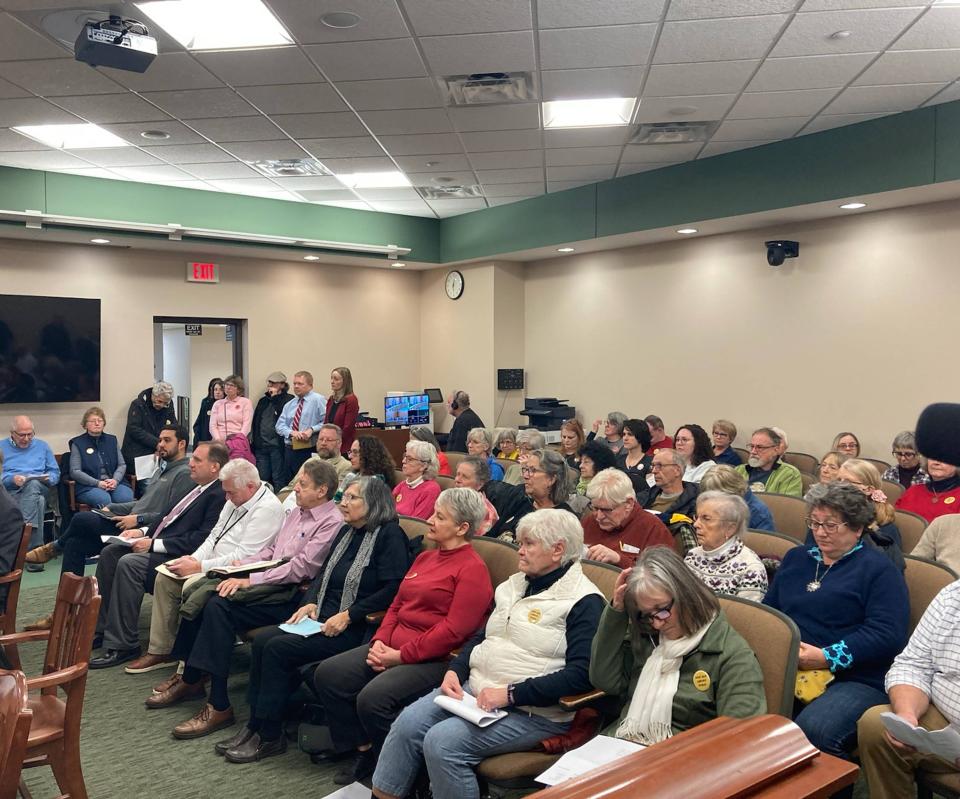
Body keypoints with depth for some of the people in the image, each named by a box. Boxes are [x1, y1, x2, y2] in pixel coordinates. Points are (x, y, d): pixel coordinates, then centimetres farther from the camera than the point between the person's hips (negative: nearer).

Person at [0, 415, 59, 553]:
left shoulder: (42, 446, 21)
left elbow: (55, 473, 17)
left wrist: (47, 478, -6)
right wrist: (12, 479, -16)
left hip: (39, 489, 2)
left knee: (33, 484, -38)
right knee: (37, 501, -36)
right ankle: (36, 550, -42)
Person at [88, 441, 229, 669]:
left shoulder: (219, 496, -16)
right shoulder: (199, 488, 16)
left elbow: (201, 540, -23)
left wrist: (154, 545, -19)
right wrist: (143, 532, 8)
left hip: (176, 556, -11)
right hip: (158, 544, 11)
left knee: (128, 563, -27)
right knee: (110, 552, 5)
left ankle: (122, 645, -17)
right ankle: (100, 629, 13)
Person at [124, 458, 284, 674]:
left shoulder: (268, 508, -19)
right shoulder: (235, 500, 11)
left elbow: (243, 556, -24)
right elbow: (214, 536, 16)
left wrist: (199, 567, -19)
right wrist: (193, 559, -2)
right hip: (215, 564, 10)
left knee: (191, 586, -29)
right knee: (165, 578, 2)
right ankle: (159, 651, 9)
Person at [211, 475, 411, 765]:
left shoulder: (389, 535, -9)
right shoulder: (345, 531, 16)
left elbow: (393, 589, -17)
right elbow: (322, 574, 21)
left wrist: (348, 615, -19)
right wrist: (309, 602, 1)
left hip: (354, 629, -8)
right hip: (322, 620, 8)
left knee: (279, 648, -19)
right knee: (263, 639, -9)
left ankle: (270, 736, -5)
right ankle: (255, 725, 0)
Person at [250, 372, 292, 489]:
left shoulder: (288, 399, -1)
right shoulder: (263, 400, 18)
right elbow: (255, 421, 20)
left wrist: (275, 397, -11)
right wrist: (253, 440, 12)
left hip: (277, 445, -6)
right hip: (261, 445, 6)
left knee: (278, 479, -3)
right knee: (262, 478, 10)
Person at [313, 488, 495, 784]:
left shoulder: (472, 568, -11)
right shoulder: (425, 558, 17)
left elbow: (454, 630, -18)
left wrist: (401, 655, -16)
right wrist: (380, 641, 1)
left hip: (435, 660, -9)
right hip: (393, 648, 9)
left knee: (373, 698, -28)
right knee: (328, 674, -4)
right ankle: (364, 749, 11)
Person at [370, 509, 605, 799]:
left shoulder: (584, 601, -12)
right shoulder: (514, 584, 14)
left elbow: (580, 675, -20)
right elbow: (481, 637, 21)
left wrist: (510, 694, -22)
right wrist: (454, 671, 2)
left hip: (533, 711, -7)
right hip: (476, 689, 7)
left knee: (442, 741, -23)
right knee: (408, 722, -10)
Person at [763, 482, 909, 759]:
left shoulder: (879, 570, 4)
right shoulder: (795, 558, 23)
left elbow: (887, 635, -9)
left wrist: (826, 657, -17)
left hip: (855, 679, -5)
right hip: (786, 671, 5)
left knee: (812, 732, -35)